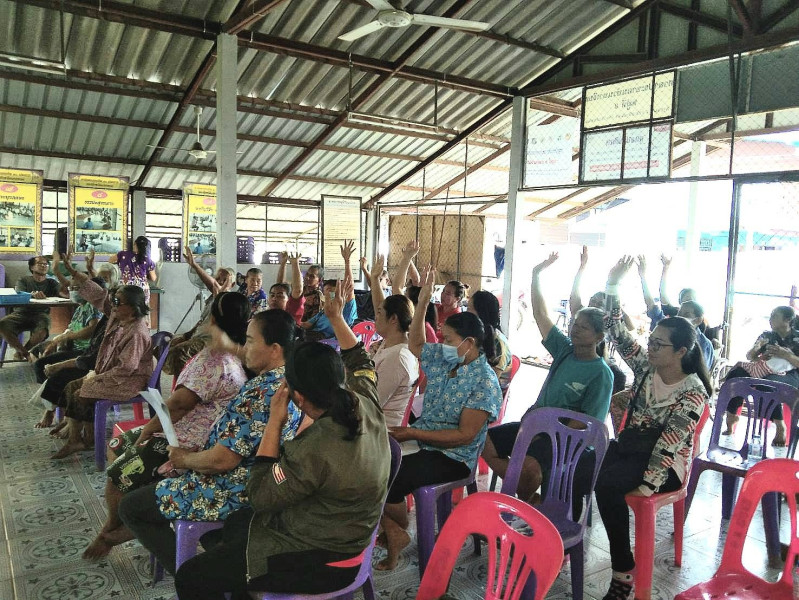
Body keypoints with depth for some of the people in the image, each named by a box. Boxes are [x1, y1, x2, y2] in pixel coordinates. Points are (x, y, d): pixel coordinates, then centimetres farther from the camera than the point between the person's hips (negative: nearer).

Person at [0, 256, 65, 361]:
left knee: (42, 330, -35)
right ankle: (25, 353, -10)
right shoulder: (23, 280, 12)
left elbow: (65, 294, -4)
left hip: (41, 314, -1)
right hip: (21, 313, 1)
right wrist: (33, 294, -29)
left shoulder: (51, 283, 14)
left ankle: (21, 351, -2)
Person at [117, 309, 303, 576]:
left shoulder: (260, 393, -30)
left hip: (232, 494, -10)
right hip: (255, 485, 10)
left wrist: (186, 459, -7)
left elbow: (221, 461, -27)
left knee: (130, 506, 5)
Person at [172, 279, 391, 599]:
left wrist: (274, 420, -20)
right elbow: (360, 364, 11)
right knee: (227, 528, 26)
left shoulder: (314, 450, -34)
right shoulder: (366, 404, -11)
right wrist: (337, 318, 15)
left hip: (319, 561, -9)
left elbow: (260, 494, -19)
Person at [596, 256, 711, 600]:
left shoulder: (693, 392, -14)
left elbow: (668, 443, -21)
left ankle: (624, 572, -18)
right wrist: (613, 285, -9)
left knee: (606, 484, -32)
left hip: (664, 464, -5)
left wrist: (647, 485, -25)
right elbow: (617, 332, -2)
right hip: (627, 446, 6)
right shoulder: (646, 365, 1)